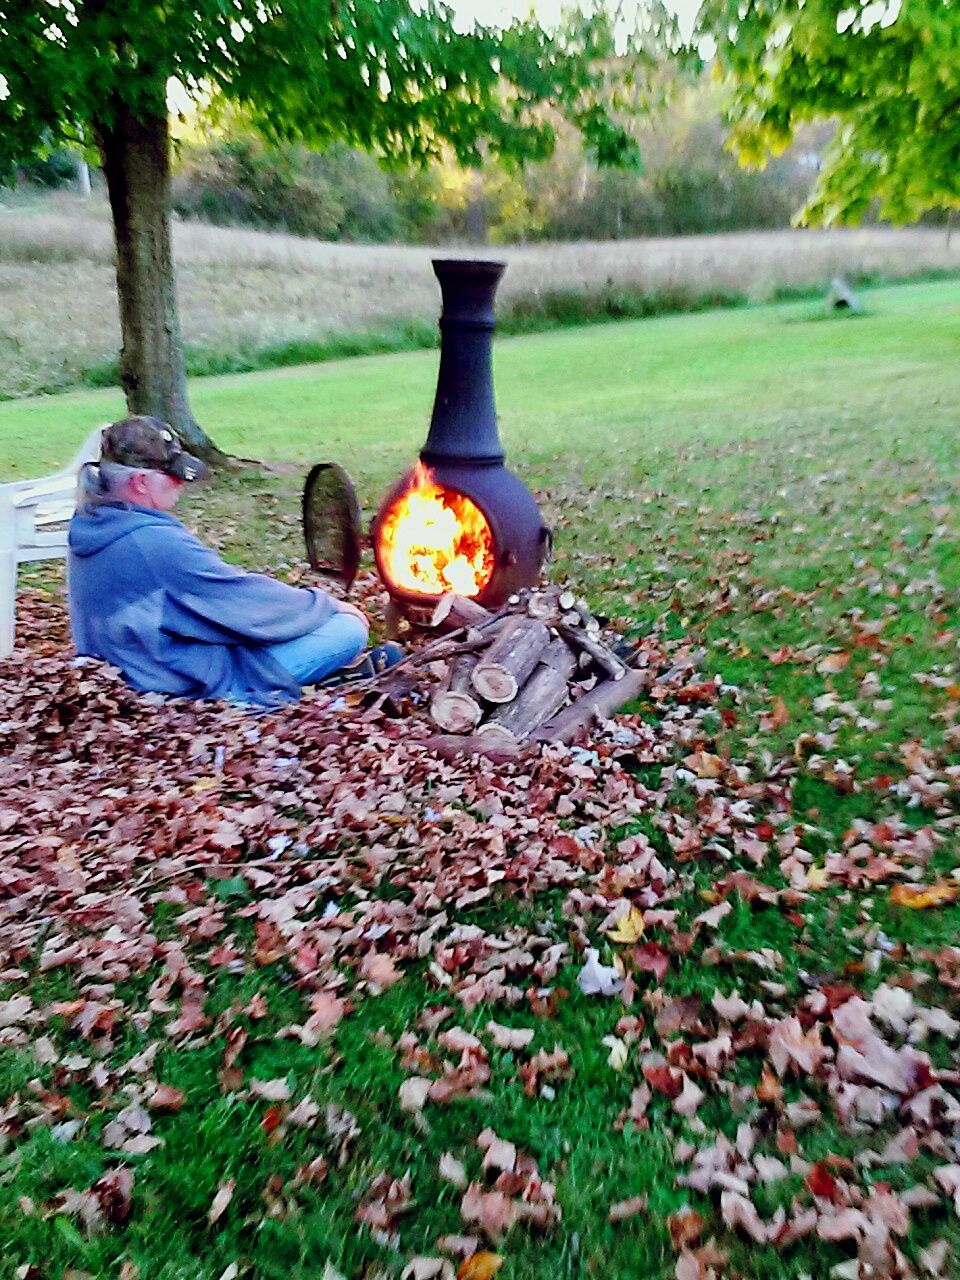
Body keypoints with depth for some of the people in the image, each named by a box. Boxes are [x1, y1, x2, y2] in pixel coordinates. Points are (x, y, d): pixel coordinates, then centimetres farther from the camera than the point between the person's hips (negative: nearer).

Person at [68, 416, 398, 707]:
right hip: (200, 686, -10)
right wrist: (328, 604, -3)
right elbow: (249, 601, -19)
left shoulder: (90, 526, 2)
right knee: (349, 629, -11)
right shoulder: (158, 543, -28)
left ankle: (340, 664, 22)